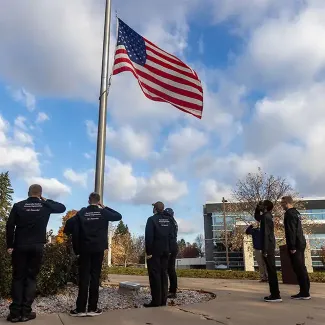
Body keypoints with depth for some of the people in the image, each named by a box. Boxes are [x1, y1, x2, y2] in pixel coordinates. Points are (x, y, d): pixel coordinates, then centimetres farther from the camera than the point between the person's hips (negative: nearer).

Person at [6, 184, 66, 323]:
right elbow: (62, 207, 15)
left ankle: (15, 313, 6)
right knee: (31, 277, 7)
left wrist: (10, 245, 2)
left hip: (20, 246, 0)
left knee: (18, 278, 8)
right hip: (37, 246, 0)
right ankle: (26, 312, 7)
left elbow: (9, 226, -3)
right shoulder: (45, 206, 1)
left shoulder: (18, 205, 0)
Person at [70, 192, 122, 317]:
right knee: (95, 277, 4)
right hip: (98, 249, 0)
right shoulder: (103, 212, -1)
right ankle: (92, 308, 7)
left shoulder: (81, 213, 0)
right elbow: (119, 216, 12)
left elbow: (75, 232, -2)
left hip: (85, 249, 1)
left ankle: (80, 309, 4)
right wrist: (105, 207, 14)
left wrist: (77, 249, 6)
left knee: (83, 277, 4)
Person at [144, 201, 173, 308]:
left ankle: (156, 301, -3)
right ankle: (163, 300, 11)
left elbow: (149, 236, -15)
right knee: (163, 274, 9)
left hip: (154, 251, -6)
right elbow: (171, 235, 9)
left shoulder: (152, 219, -9)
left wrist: (148, 251, -13)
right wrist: (168, 249, 12)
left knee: (155, 275, -3)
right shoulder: (168, 220, 9)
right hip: (165, 251, 6)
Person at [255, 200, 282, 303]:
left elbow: (266, 234, -20)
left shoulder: (266, 217, -15)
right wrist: (257, 208, 16)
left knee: (271, 271, -6)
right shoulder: (267, 216, 14)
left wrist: (265, 250, -21)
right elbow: (257, 218, 33)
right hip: (270, 248, 10)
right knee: (271, 271, 13)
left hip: (268, 249, -10)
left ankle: (276, 295, -3)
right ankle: (274, 294, 19)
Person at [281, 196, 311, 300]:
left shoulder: (289, 214, -14)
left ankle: (305, 293, -2)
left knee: (299, 269, -6)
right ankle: (304, 292, 18)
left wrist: (292, 247, -19)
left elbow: (291, 231, -19)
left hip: (295, 245, -10)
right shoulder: (296, 212, 16)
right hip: (300, 244, 10)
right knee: (301, 268, 12)